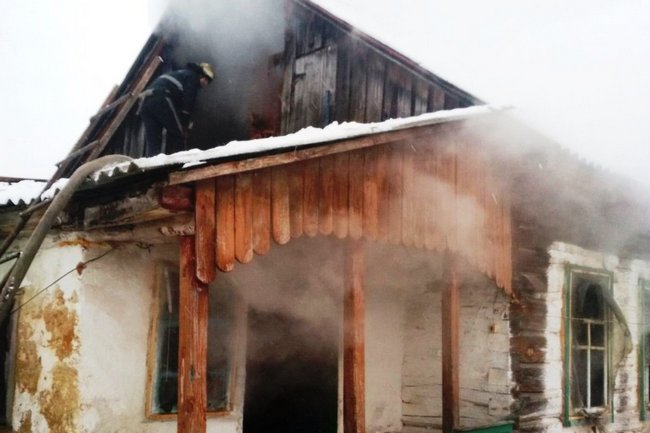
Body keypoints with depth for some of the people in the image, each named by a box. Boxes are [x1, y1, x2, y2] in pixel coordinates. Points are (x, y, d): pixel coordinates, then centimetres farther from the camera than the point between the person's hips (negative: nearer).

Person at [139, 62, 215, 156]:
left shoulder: (180, 74, 38)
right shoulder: (193, 76, 11)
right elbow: (188, 103, -1)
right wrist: (184, 126, 3)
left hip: (146, 99, 8)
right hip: (161, 99, -8)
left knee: (152, 141, 4)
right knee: (177, 134, -1)